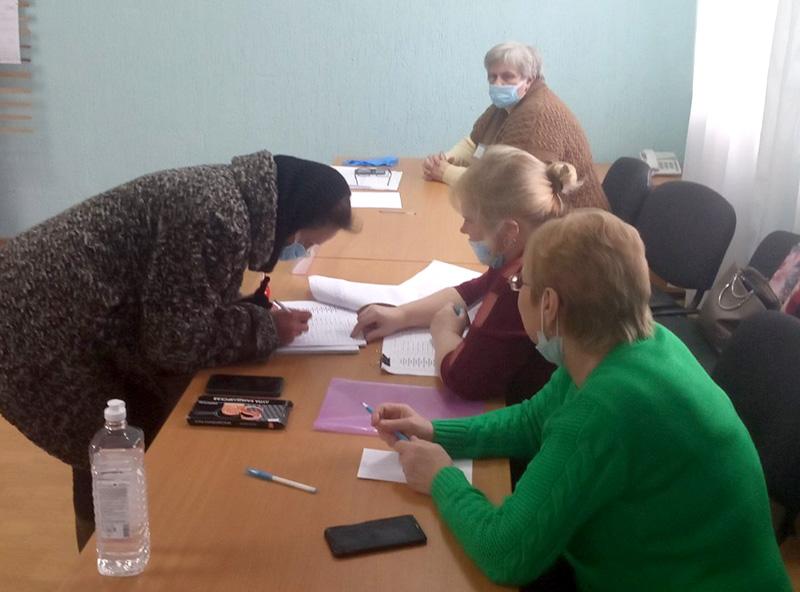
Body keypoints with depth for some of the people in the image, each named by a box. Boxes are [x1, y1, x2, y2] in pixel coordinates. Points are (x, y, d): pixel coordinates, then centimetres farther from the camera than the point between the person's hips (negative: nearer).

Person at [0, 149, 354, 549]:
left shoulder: (226, 191, 5)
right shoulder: (218, 218, -25)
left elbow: (179, 303, 13)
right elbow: (175, 339, -21)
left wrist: (254, 312, 1)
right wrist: (265, 328, -11)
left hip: (49, 310, 10)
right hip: (37, 331, -10)